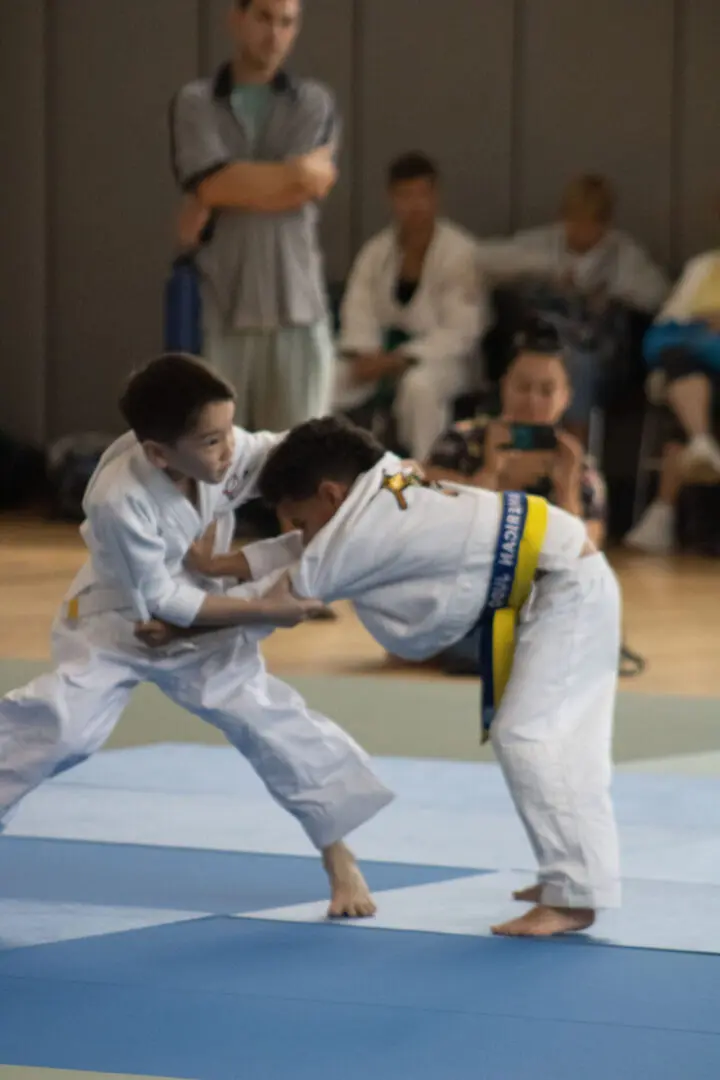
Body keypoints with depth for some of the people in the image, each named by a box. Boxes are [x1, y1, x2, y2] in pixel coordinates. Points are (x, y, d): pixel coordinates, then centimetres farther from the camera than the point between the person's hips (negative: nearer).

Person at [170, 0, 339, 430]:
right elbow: (211, 183, -9)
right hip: (220, 305, -1)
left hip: (297, 304, 1)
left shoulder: (315, 103, 10)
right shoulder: (194, 103, 7)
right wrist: (297, 171, -2)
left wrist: (212, 204, -2)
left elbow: (307, 189, -4)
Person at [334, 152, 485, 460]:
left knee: (419, 385, -39)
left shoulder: (460, 252, -10)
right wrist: (363, 355, -18)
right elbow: (358, 314, 4)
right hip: (383, 353, 5)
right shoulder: (376, 251, 6)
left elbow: (460, 331, -14)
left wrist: (398, 360, -21)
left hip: (437, 355, -5)